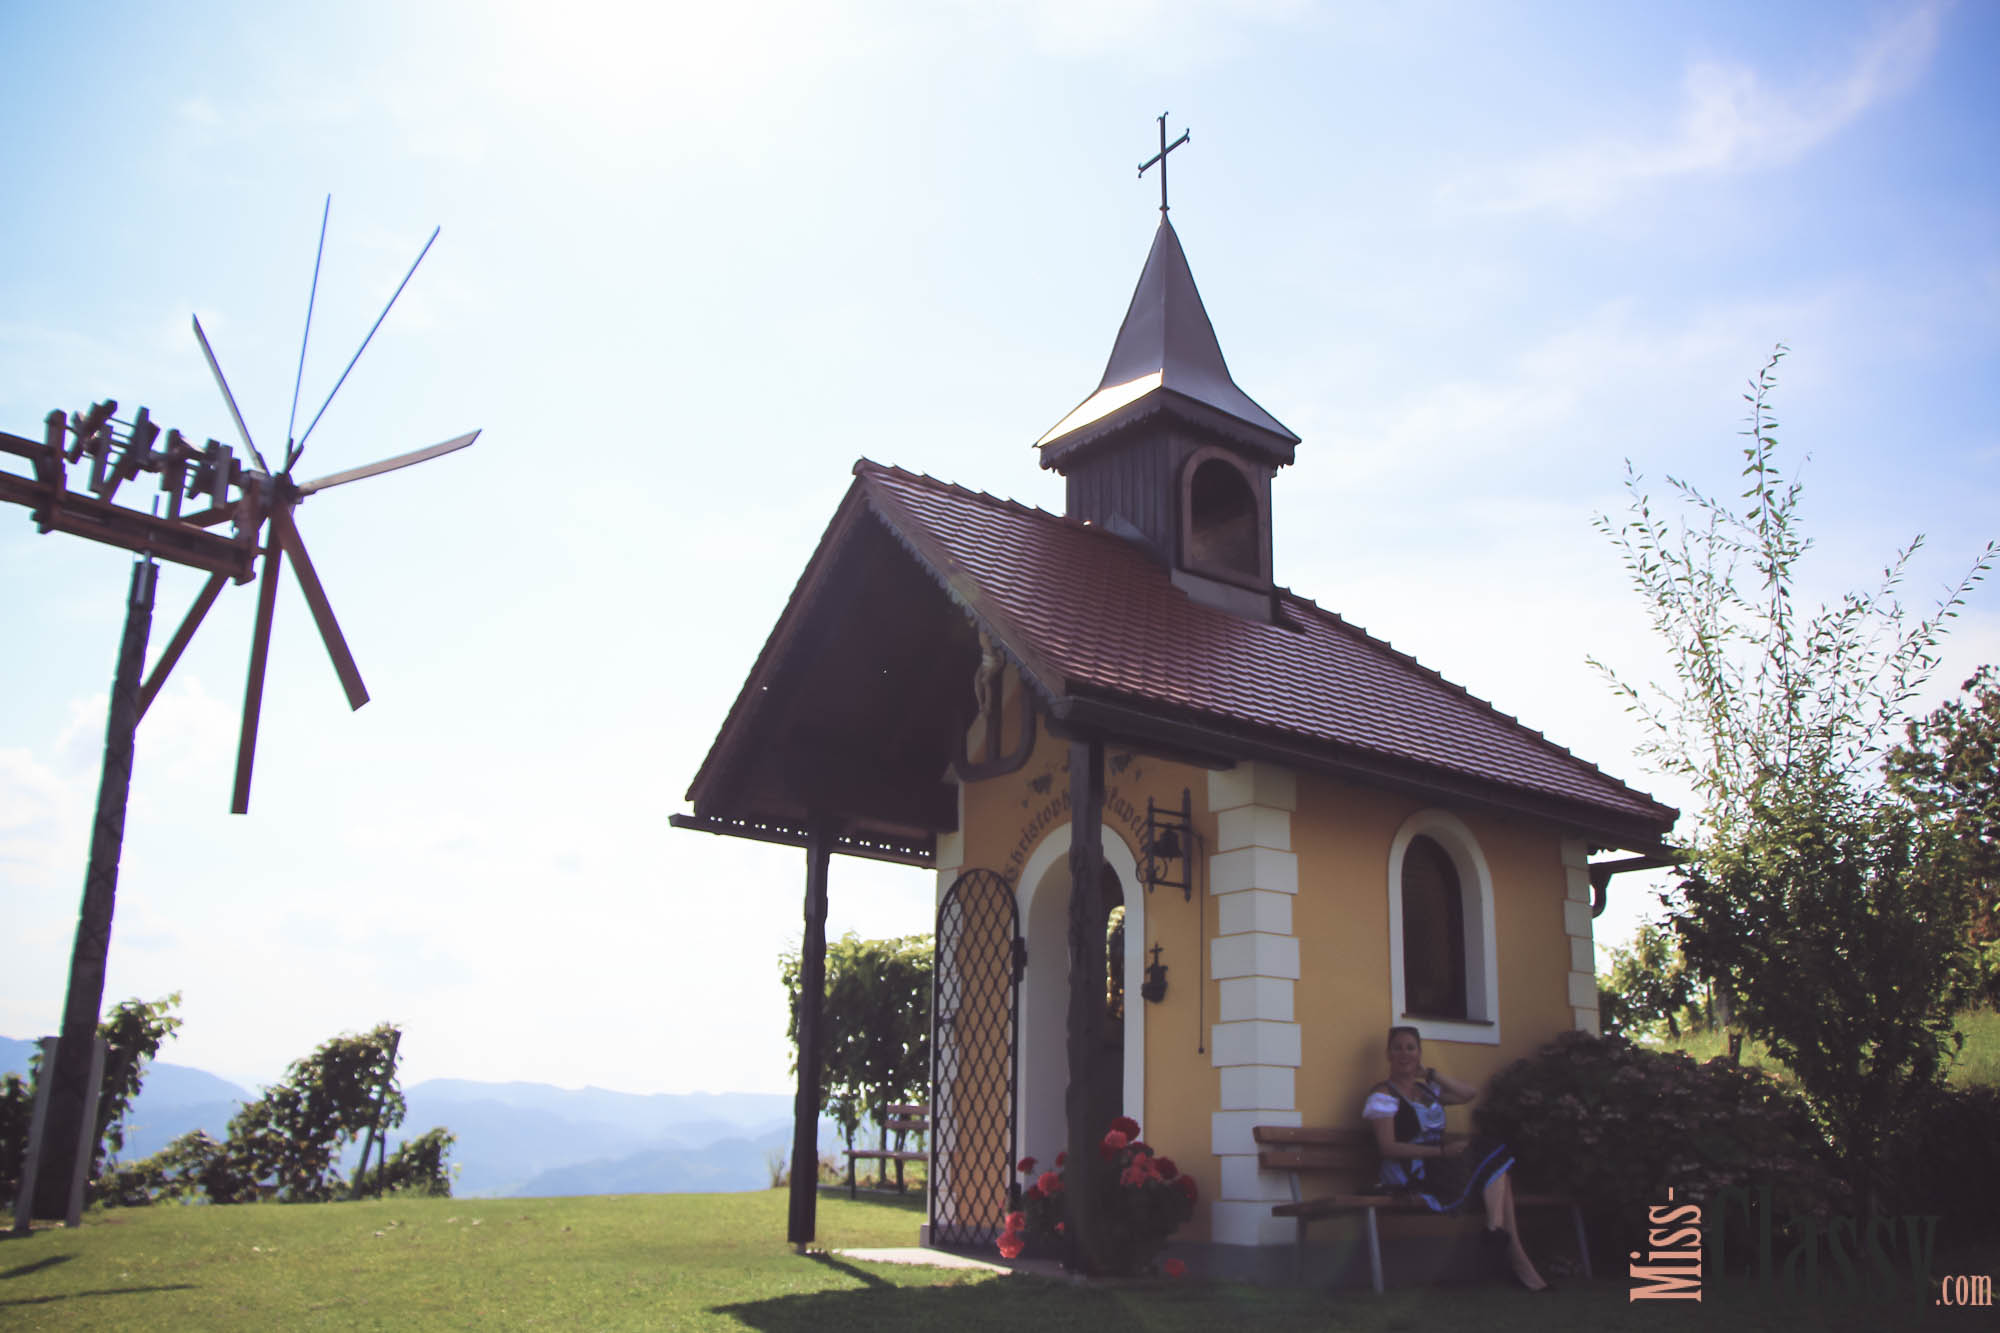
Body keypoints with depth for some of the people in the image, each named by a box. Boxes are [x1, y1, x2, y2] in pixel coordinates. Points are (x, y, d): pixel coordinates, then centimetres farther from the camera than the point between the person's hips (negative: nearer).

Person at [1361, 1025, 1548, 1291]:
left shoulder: (1427, 1089, 21)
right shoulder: (1384, 1094, -3)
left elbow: (1470, 1092, 17)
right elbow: (1387, 1148, -13)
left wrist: (1430, 1074, 10)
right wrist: (1441, 1151, -20)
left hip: (1437, 1168, 7)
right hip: (1410, 1176, -7)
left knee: (1496, 1167, -14)